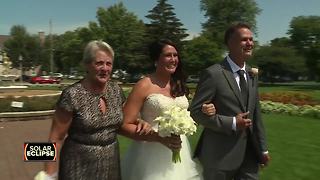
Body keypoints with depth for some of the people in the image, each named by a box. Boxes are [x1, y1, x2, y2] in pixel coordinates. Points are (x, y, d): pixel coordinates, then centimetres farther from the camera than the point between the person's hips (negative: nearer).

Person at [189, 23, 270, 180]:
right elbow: (195, 111, -16)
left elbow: (256, 114, 11)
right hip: (221, 154, -6)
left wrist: (263, 148, 11)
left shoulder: (252, 75, 7)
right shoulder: (213, 73, -15)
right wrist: (232, 123, -19)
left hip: (250, 153, 6)